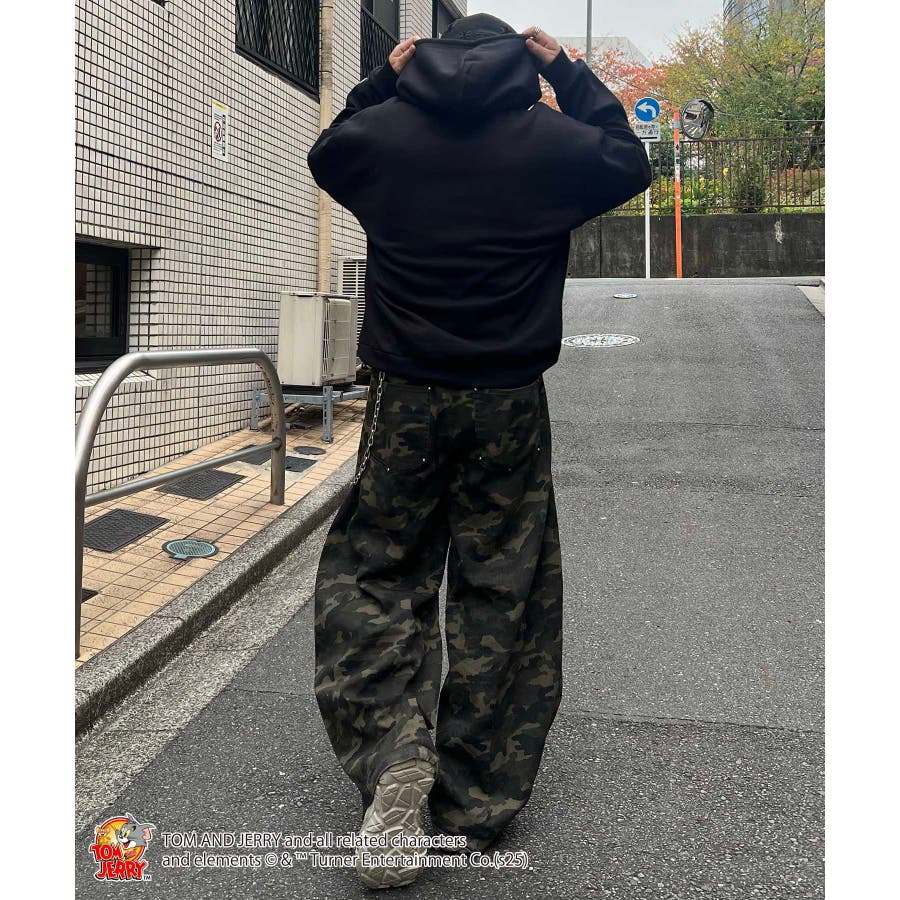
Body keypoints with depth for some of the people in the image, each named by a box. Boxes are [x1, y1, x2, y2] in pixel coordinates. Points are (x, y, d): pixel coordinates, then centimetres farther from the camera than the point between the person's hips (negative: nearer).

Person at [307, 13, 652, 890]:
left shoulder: (381, 132, 3)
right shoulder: (551, 140, 0)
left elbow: (325, 155, 25)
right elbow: (629, 163, 20)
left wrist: (384, 79, 26)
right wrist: (568, 71, 22)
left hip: (405, 398, 0)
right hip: (510, 404, 0)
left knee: (371, 572, 11)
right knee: (501, 593, 7)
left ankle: (394, 757, -8)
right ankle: (471, 807, 14)